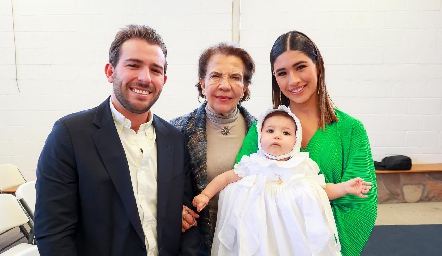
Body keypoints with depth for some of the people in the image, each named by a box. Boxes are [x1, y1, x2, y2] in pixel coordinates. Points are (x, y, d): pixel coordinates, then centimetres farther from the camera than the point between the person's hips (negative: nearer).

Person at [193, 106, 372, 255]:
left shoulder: (303, 167, -1)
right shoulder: (253, 166, -4)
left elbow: (323, 189, 7)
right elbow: (226, 177, 3)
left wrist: (345, 187, -6)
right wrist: (205, 195, -6)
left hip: (296, 236, 1)